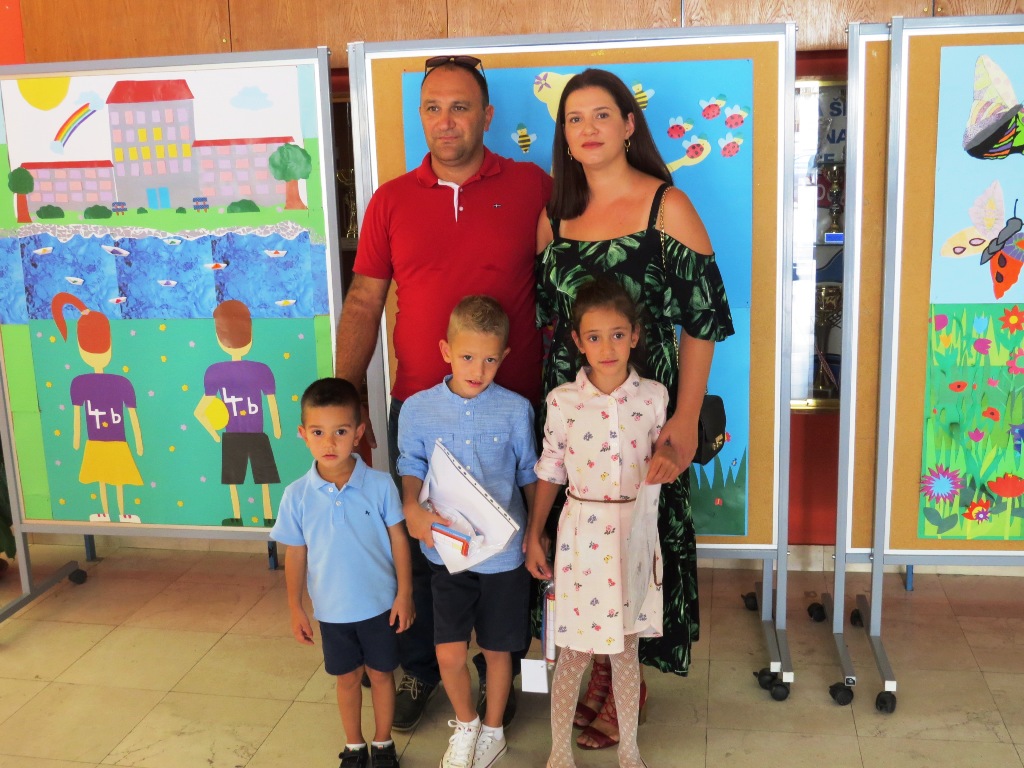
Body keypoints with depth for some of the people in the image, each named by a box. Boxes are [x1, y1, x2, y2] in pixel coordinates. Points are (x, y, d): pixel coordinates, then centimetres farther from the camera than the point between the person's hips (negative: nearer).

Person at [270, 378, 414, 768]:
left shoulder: (380, 484, -17)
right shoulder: (297, 495, -13)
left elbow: (398, 539, -8)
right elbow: (296, 553, -3)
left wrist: (404, 593, -6)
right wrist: (295, 608, 1)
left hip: (379, 604, -1)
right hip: (332, 610, 1)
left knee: (381, 675, 16)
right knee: (347, 678, 19)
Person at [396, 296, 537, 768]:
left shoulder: (516, 410, -7)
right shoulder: (418, 409, -6)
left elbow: (529, 474, 4)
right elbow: (411, 467, 4)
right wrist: (412, 508, -15)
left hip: (503, 551, 0)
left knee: (497, 649, 14)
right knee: (450, 654, 1)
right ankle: (465, 724, 32)